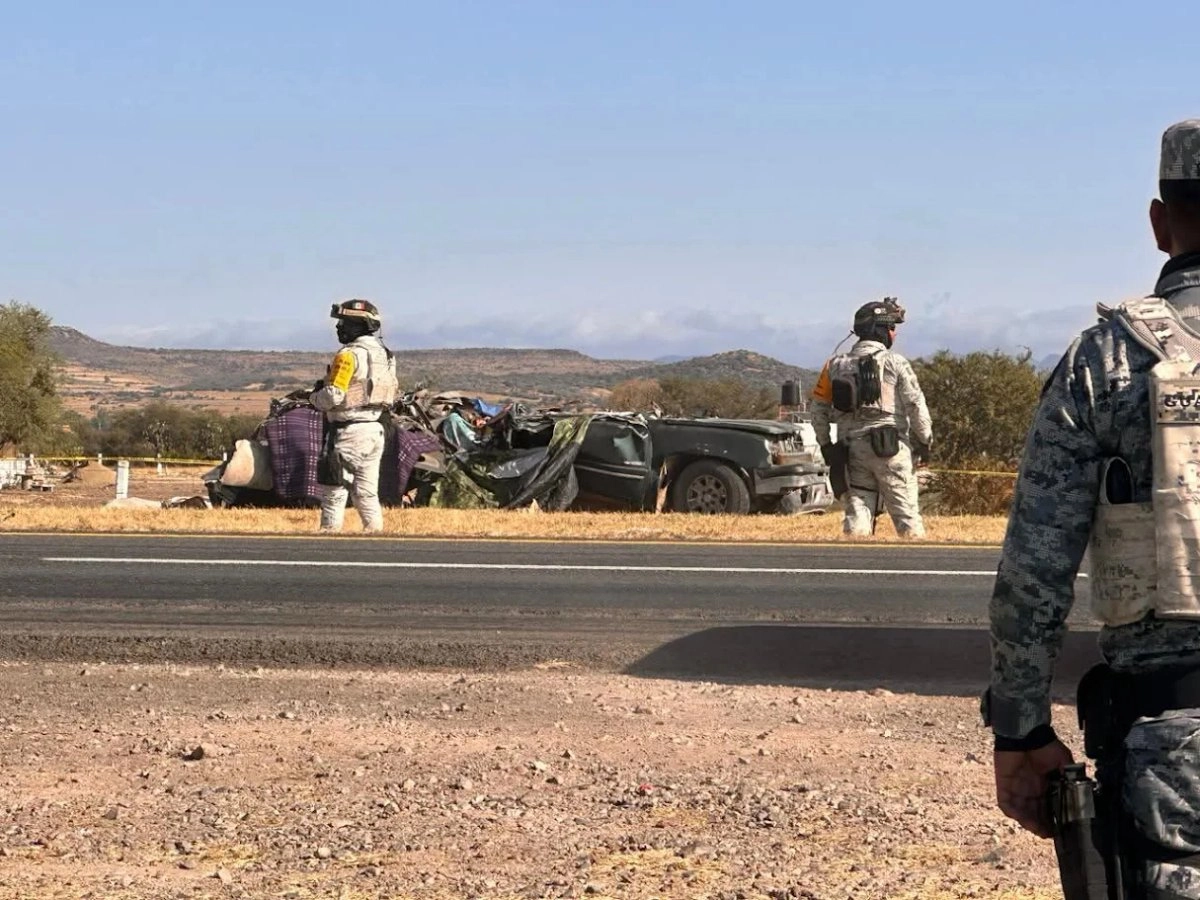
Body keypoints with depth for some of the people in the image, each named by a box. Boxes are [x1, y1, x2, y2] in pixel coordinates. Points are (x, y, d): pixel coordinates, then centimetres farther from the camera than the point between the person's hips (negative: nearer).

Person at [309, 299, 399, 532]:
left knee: (335, 491, -2)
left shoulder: (349, 355, -14)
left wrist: (314, 397, 1)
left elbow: (333, 396, -20)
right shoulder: (384, 355, 13)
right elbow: (391, 394, 16)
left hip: (348, 432, -8)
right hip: (375, 431, 8)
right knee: (367, 492, 11)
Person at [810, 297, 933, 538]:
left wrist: (826, 445, 17)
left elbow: (819, 409, 10)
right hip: (890, 446, -4)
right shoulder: (895, 363, -4)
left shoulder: (836, 365, 9)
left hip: (852, 448, 4)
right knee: (906, 512, 3)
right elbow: (916, 405, -7)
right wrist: (925, 441, 3)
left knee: (857, 510, 4)